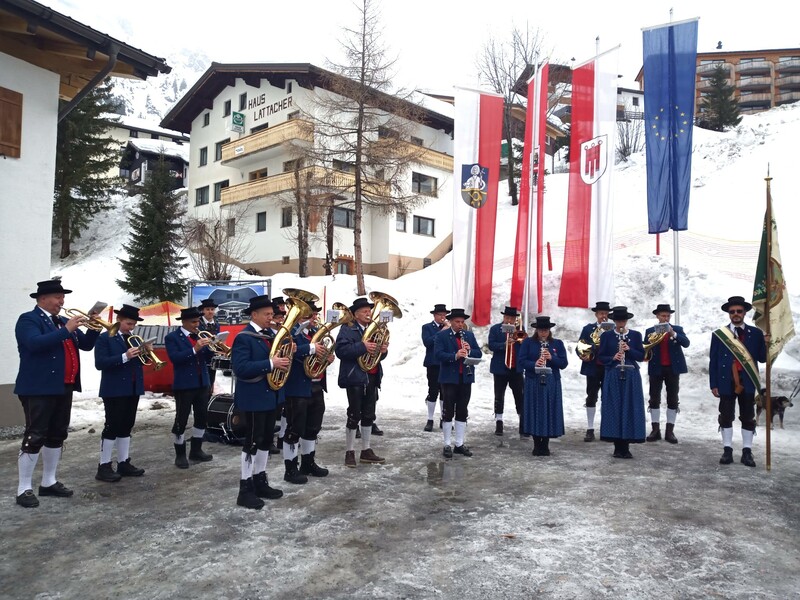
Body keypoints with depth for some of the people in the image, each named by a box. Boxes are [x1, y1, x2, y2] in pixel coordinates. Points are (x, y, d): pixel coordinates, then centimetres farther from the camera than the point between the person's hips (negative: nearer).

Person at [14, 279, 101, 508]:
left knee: (57, 436, 12)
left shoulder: (62, 321, 15)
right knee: (35, 437, -5)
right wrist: (66, 330, -27)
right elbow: (35, 343, -26)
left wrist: (93, 328, -3)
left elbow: (85, 344, 15)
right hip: (39, 388, -8)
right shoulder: (28, 319, -7)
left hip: (63, 388, 8)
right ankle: (24, 489, 4)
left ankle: (49, 482, 23)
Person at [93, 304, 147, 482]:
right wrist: (125, 357, -26)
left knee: (126, 427, 11)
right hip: (114, 390, -6)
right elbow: (99, 363, -17)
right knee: (112, 427, -3)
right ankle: (104, 467, 5)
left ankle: (124, 463, 19)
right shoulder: (104, 338, -6)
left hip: (133, 389, 6)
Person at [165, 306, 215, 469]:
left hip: (202, 383, 6)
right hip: (184, 384, -6)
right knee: (181, 420, 2)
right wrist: (195, 349, -29)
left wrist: (210, 348, -11)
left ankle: (196, 450, 24)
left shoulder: (200, 335, 10)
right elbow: (174, 358, -21)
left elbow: (206, 359, 8)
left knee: (202, 417, 11)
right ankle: (180, 454, 13)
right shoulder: (172, 337, -6)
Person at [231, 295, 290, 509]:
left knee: (266, 440, 15)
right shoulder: (243, 337, -15)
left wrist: (285, 357, -4)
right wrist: (270, 364, -28)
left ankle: (260, 481, 27)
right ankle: (245, 489, 8)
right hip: (253, 397, -8)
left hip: (271, 395, 8)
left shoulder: (271, 334, 10)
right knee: (252, 441, -2)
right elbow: (240, 368, -25)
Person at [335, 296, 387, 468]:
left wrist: (383, 350, -4)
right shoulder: (347, 329, -8)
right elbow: (340, 350, -21)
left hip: (371, 378, 7)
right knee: (354, 416, -1)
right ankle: (350, 452, 10)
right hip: (355, 378, -7)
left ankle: (366, 451, 21)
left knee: (368, 415, 11)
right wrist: (362, 346, -28)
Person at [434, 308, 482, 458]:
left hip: (466, 378, 4)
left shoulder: (470, 335, 11)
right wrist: (455, 356, -28)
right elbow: (438, 354, -15)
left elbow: (479, 354, 7)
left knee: (462, 412, 9)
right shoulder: (442, 336, -3)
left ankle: (460, 444, 18)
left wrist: (469, 351, -13)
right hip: (449, 378, -4)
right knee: (448, 412, 1)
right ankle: (447, 445, 9)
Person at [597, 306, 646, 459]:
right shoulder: (606, 336, 4)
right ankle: (618, 447, 8)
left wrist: (629, 350, -13)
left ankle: (626, 446, 10)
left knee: (630, 409, 0)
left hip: (631, 376, 1)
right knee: (614, 409, -1)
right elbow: (600, 357, 2)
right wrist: (613, 358, -16)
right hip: (613, 376, -1)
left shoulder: (636, 335, 7)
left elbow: (641, 356, 3)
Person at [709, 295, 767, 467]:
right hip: (726, 383, 0)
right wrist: (714, 385, -4)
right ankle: (727, 450, 14)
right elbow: (713, 361, 1)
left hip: (747, 383, 1)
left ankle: (747, 452, 15)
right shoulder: (718, 334, 1)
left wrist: (766, 345, -16)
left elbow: (762, 358, 3)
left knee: (748, 418, 6)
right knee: (726, 418, 5)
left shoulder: (756, 333, 4)